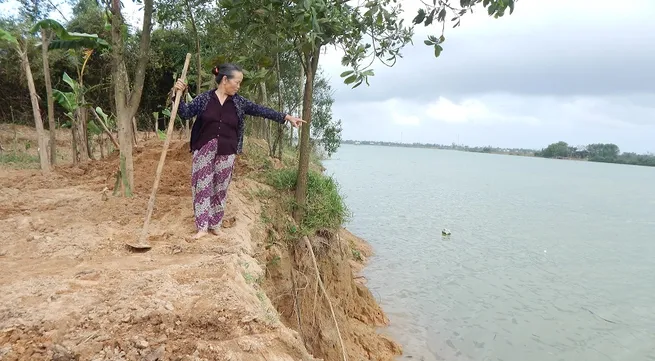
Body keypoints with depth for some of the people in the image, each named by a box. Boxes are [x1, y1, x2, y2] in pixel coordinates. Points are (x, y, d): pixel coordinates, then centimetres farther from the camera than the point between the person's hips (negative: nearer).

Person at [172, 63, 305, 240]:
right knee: (202, 187, -1)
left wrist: (286, 117, -3)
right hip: (204, 151, -2)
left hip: (226, 153, 2)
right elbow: (185, 113, -1)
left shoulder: (239, 102, 4)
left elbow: (261, 110, 1)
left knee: (220, 189, 8)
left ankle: (215, 225, 21)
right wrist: (179, 94, -17)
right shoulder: (204, 98, -2)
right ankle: (202, 227, 7)